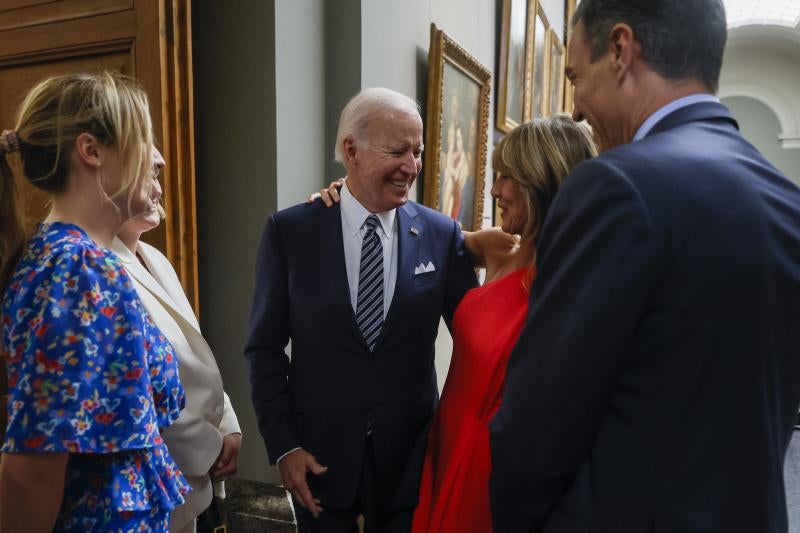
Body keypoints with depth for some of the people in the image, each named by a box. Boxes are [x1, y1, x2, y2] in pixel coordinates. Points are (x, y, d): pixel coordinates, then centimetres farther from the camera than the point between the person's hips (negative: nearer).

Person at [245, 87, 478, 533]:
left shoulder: (442, 235, -5)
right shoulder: (290, 231, -7)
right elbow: (265, 346, -4)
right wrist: (283, 445, -7)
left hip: (409, 453, 1)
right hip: (319, 452, 0)